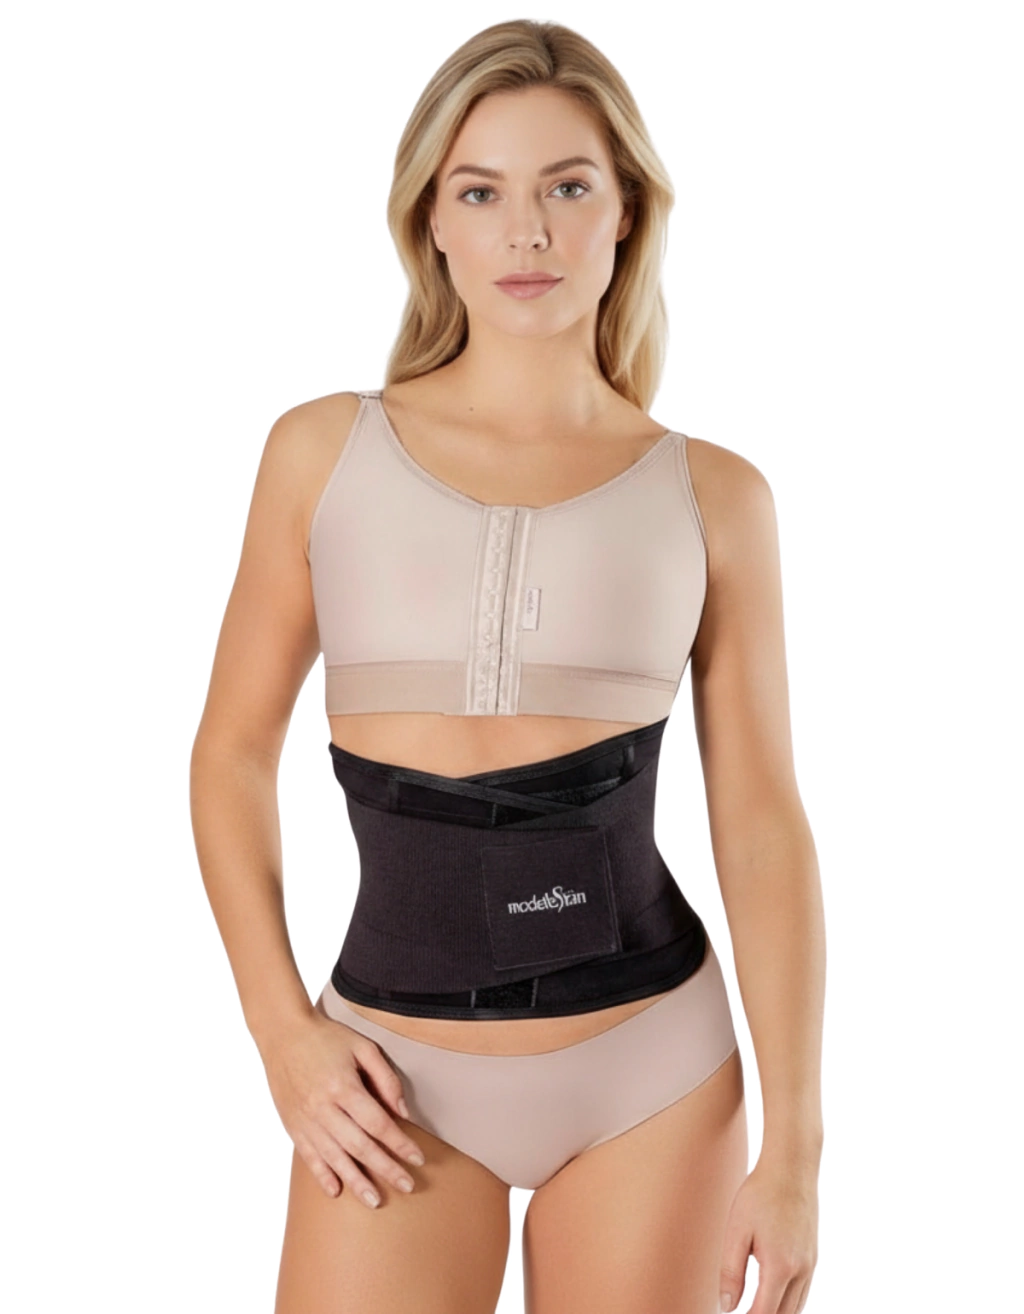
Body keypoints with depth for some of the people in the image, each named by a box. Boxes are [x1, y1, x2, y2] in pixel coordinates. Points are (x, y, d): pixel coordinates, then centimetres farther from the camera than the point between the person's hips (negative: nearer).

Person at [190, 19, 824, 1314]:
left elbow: (763, 826, 0)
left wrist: (795, 1147, -1)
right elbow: (234, 750, 6)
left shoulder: (711, 496, -1)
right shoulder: (323, 451, 0)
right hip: (395, 1075, 0)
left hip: (653, 1066, 0)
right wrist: (281, 1029, -3)